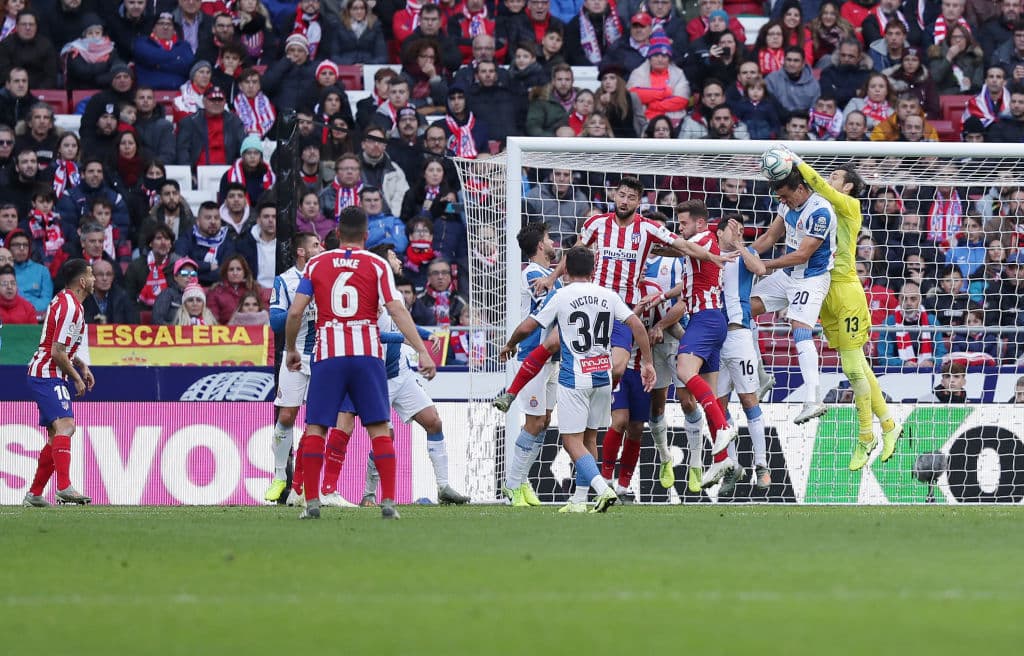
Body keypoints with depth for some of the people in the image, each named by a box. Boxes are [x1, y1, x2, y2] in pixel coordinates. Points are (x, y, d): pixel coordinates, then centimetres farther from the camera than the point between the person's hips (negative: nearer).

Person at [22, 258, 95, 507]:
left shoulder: (67, 301, 16)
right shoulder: (69, 307, -17)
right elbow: (57, 352, -20)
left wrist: (81, 365, 17)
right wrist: (76, 377, -9)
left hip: (45, 375, 11)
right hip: (48, 375, -11)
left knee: (56, 436, 12)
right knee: (65, 426, -23)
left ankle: (34, 493, 16)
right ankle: (64, 488, -36)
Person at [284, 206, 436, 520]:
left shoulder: (316, 264, 8)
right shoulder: (377, 265, 5)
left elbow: (295, 312, 3)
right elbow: (397, 310, -5)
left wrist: (290, 350, 18)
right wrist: (422, 352, -7)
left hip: (327, 356, 0)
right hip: (367, 354, 0)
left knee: (315, 429, 4)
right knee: (379, 429, 1)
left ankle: (312, 502, -4)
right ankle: (388, 502, -5)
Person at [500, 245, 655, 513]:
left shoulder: (561, 296, -5)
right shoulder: (608, 295, 5)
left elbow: (527, 327, -2)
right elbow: (637, 325, -2)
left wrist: (510, 345, 18)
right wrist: (647, 363, 3)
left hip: (573, 378, -5)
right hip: (603, 376, 5)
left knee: (572, 440, -4)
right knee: (589, 438, 16)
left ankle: (603, 489, -23)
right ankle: (579, 499, 19)